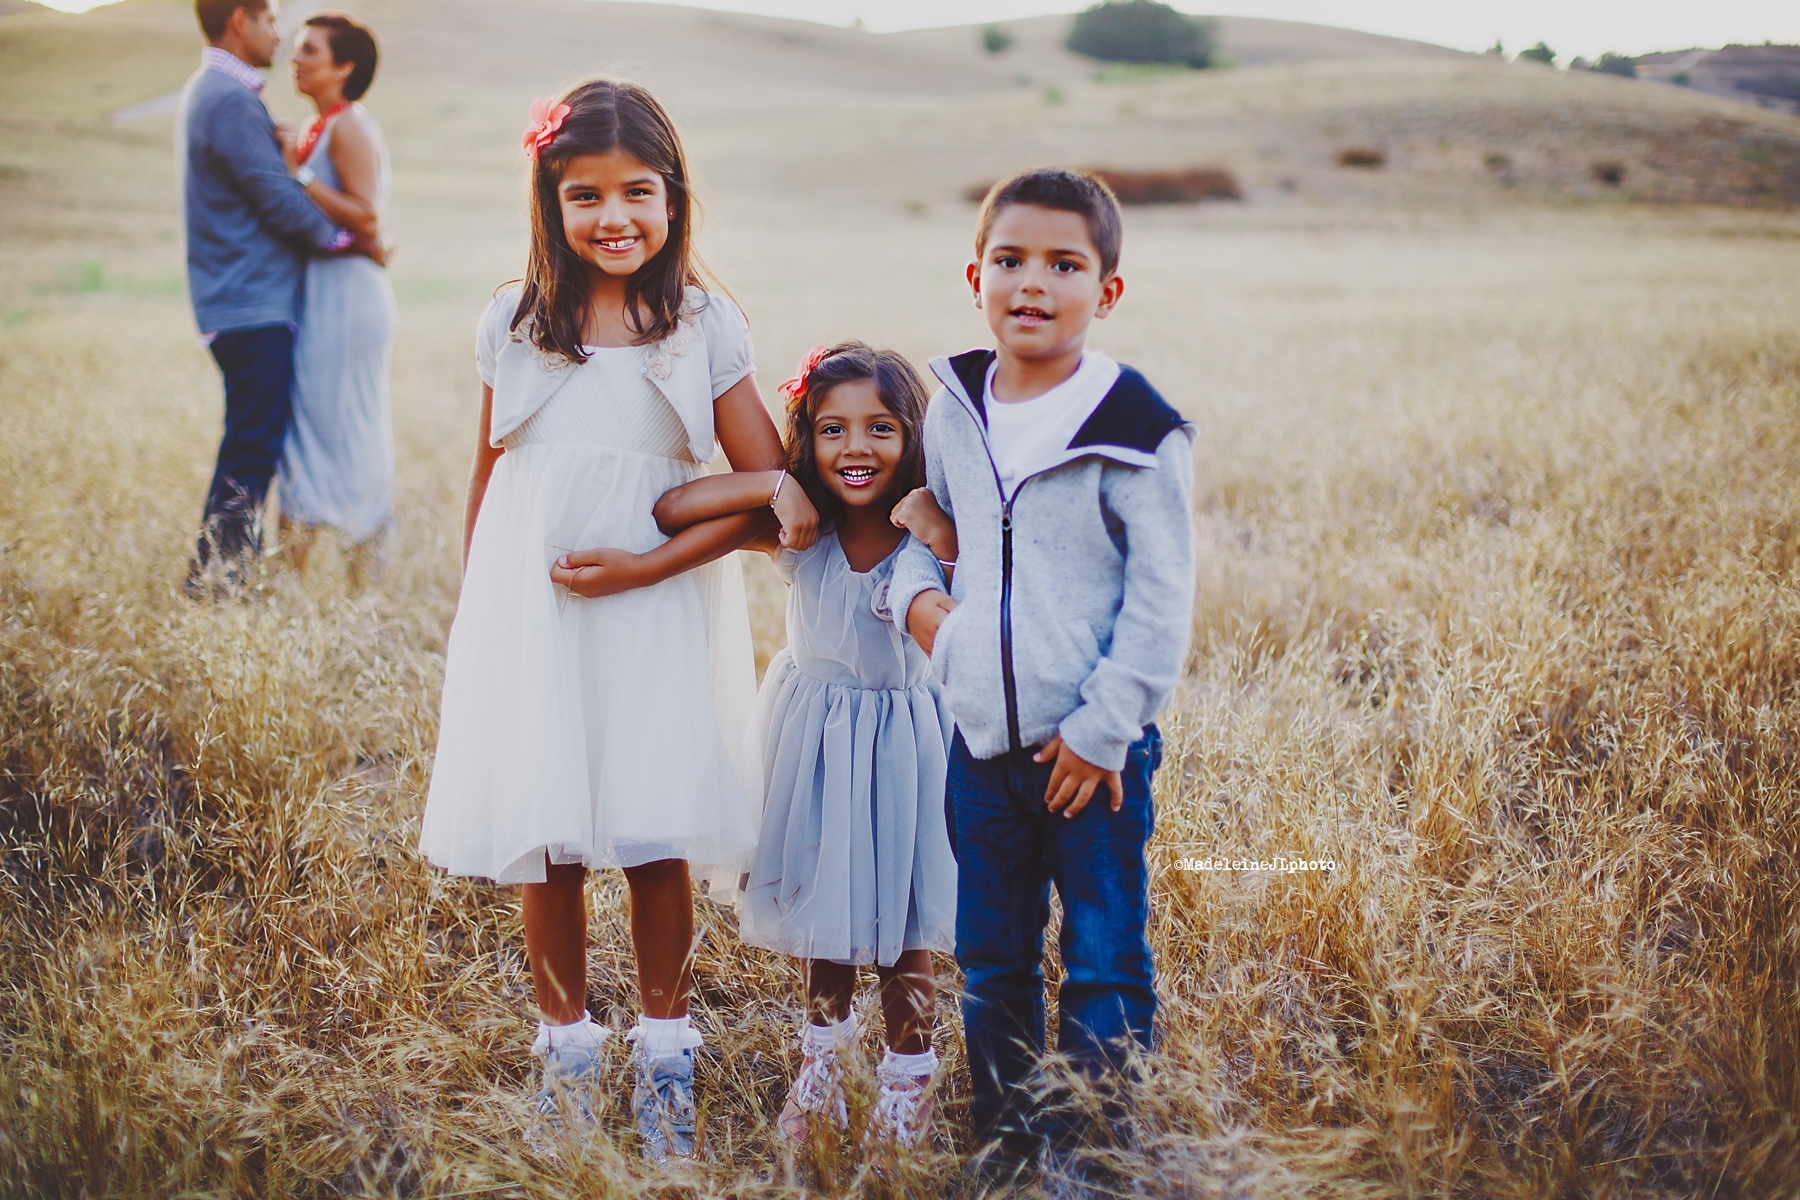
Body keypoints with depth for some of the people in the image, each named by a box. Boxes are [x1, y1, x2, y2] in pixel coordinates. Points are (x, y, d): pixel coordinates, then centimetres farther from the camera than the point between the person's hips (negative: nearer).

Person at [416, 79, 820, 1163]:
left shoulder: (705, 330, -4)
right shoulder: (515, 328, 3)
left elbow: (768, 490, -6)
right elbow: (488, 479, 12)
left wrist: (644, 566, -13)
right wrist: (477, 615, 15)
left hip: (654, 615, -2)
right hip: (529, 614, 2)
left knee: (656, 846, 3)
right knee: (547, 848, 6)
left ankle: (665, 1049, 21)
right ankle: (568, 1044, 25)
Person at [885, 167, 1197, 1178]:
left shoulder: (1136, 429, -12)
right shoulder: (951, 412, 4)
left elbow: (1162, 600, -11)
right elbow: (922, 520, 21)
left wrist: (1101, 729, -13)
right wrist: (917, 591, 0)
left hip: (1093, 748, -5)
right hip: (981, 739, 5)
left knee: (1104, 964, 4)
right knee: (991, 961, 15)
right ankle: (1005, 1138, 31)